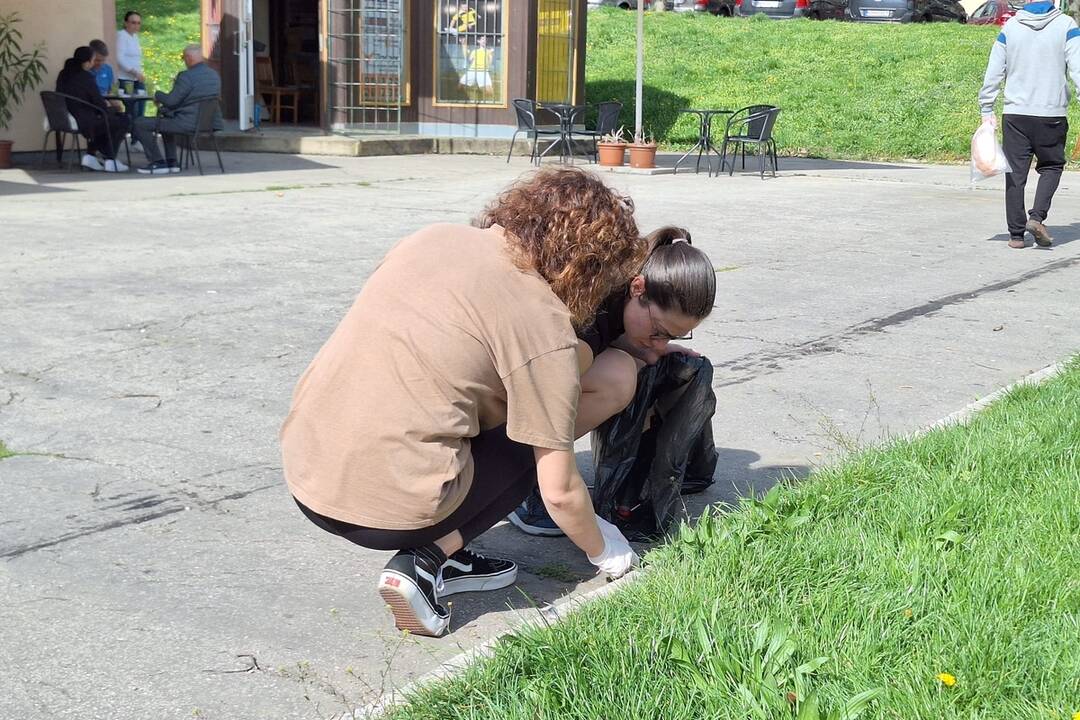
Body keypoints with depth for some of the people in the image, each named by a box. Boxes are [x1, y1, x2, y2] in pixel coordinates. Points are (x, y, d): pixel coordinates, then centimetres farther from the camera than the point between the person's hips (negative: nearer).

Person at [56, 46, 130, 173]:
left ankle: (90, 156, 24)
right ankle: (110, 161, 10)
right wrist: (111, 108, 10)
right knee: (122, 121, 8)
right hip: (83, 123, -9)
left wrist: (103, 103, 16)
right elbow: (99, 103, -12)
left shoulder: (63, 74, 7)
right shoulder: (85, 77, -17)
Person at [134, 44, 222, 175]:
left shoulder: (187, 76, -17)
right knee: (166, 119, 38)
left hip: (189, 123, -9)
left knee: (139, 124, -1)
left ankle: (158, 163, 2)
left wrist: (157, 95, 7)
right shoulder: (214, 75, 9)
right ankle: (171, 162, 32)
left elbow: (171, 101, -13)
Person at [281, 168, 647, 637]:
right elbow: (558, 491, -5)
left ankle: (439, 555, 15)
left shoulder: (434, 237, 8)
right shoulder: (544, 322, -8)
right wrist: (603, 553, 15)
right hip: (390, 508, -7)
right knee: (528, 443, 16)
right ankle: (423, 563, 1)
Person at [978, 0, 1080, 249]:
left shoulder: (1010, 27, 3)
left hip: (1015, 114, 1)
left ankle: (1016, 233, 7)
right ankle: (1037, 217, -5)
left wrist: (987, 110, 10)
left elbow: (993, 73, 4)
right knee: (1051, 166, 15)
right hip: (1052, 116, -1)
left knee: (1015, 174, 6)